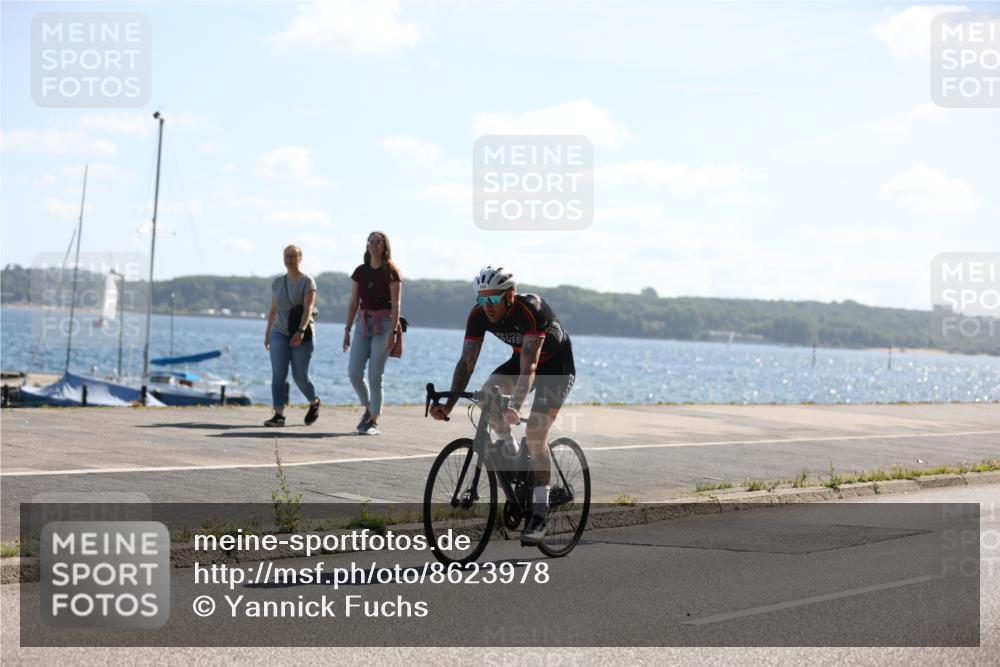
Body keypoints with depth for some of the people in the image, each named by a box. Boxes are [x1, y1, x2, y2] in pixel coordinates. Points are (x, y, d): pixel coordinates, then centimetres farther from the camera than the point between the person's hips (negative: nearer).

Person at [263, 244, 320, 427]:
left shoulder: (307, 281, -6)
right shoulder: (277, 282, 10)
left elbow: (308, 308, -17)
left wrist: (301, 331, -30)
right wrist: (267, 334, 17)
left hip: (302, 335, -4)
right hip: (279, 332, 4)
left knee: (300, 376, -1)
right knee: (278, 374, -10)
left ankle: (314, 402, 28)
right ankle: (279, 415, -13)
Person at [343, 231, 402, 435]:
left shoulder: (391, 272, -3)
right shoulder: (360, 272, 10)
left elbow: (396, 304, -7)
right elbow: (353, 302, 12)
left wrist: (393, 331, -16)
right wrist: (347, 329, 9)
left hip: (383, 324, -4)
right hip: (363, 323, 4)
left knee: (375, 375, -5)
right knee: (354, 372, -6)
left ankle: (374, 421, 3)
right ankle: (368, 408, 17)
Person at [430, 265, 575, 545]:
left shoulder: (530, 310, -35)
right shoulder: (479, 315, -19)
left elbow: (529, 367, -42)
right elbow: (466, 362, -19)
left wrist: (515, 407, -55)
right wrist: (449, 404, -31)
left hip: (556, 365, -6)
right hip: (521, 359, 6)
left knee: (536, 433, -19)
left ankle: (540, 512, -12)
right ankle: (509, 452, 0)